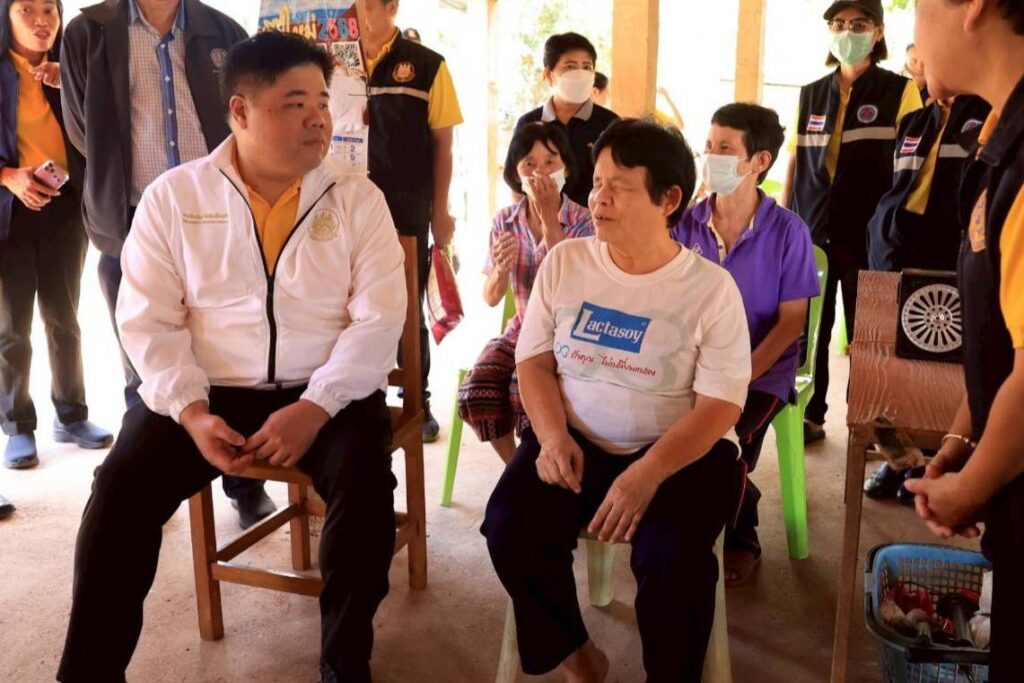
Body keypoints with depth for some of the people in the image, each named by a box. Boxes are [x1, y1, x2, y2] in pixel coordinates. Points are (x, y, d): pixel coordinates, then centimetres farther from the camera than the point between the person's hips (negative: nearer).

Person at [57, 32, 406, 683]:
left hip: (327, 392, 0)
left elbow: (379, 319, -6)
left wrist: (314, 408, -19)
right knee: (121, 489, -19)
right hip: (208, 391, 1)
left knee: (368, 484, -27)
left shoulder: (357, 198, 0)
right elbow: (148, 320, -1)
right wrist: (192, 411, -16)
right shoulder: (173, 197, 2)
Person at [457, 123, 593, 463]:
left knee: (525, 391, -31)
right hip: (522, 329, 4)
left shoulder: (584, 222, -9)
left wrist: (549, 218, -25)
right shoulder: (504, 222, 2)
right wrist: (501, 268, -21)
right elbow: (491, 299, 3)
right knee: (475, 392, -21)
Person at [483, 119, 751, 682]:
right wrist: (553, 437, -14)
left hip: (674, 452, -2)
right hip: (572, 442, 3)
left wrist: (647, 474, -24)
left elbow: (720, 405, -9)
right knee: (510, 529, -22)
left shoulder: (712, 288, -6)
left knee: (674, 560, -29)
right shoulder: (564, 262, 3)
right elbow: (533, 361, 5)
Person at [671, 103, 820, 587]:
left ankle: (739, 540, 6)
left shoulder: (787, 231, -6)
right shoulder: (687, 224, 2)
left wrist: (741, 377, -19)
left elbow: (791, 319, -6)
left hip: (763, 369, -3)